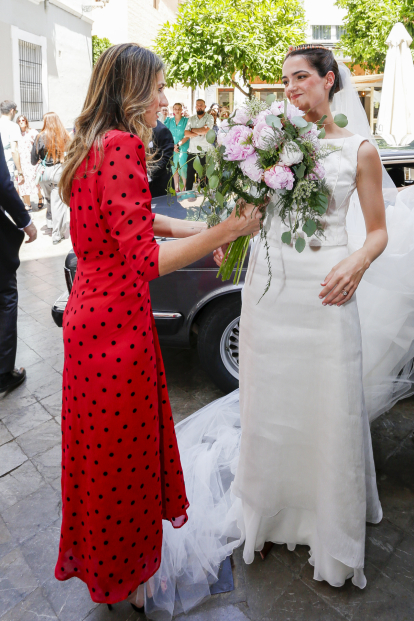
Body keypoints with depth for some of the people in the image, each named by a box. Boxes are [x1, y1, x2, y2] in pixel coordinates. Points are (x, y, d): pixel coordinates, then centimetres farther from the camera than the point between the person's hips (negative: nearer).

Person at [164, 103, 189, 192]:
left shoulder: (186, 121, -1)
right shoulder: (169, 121, 9)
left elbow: (187, 136, -7)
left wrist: (178, 144, -13)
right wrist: (173, 146, -5)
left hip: (183, 148, -4)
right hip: (172, 149, 4)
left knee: (183, 167, -11)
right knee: (174, 168, 6)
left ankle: (185, 187, -1)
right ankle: (176, 188, 13)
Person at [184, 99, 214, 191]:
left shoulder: (209, 118, 2)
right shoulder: (191, 118, 13)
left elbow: (205, 131, -15)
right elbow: (186, 133, 2)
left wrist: (193, 130, -1)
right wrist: (199, 133, -8)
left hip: (204, 153, -3)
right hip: (192, 152, 3)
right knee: (189, 176, 5)